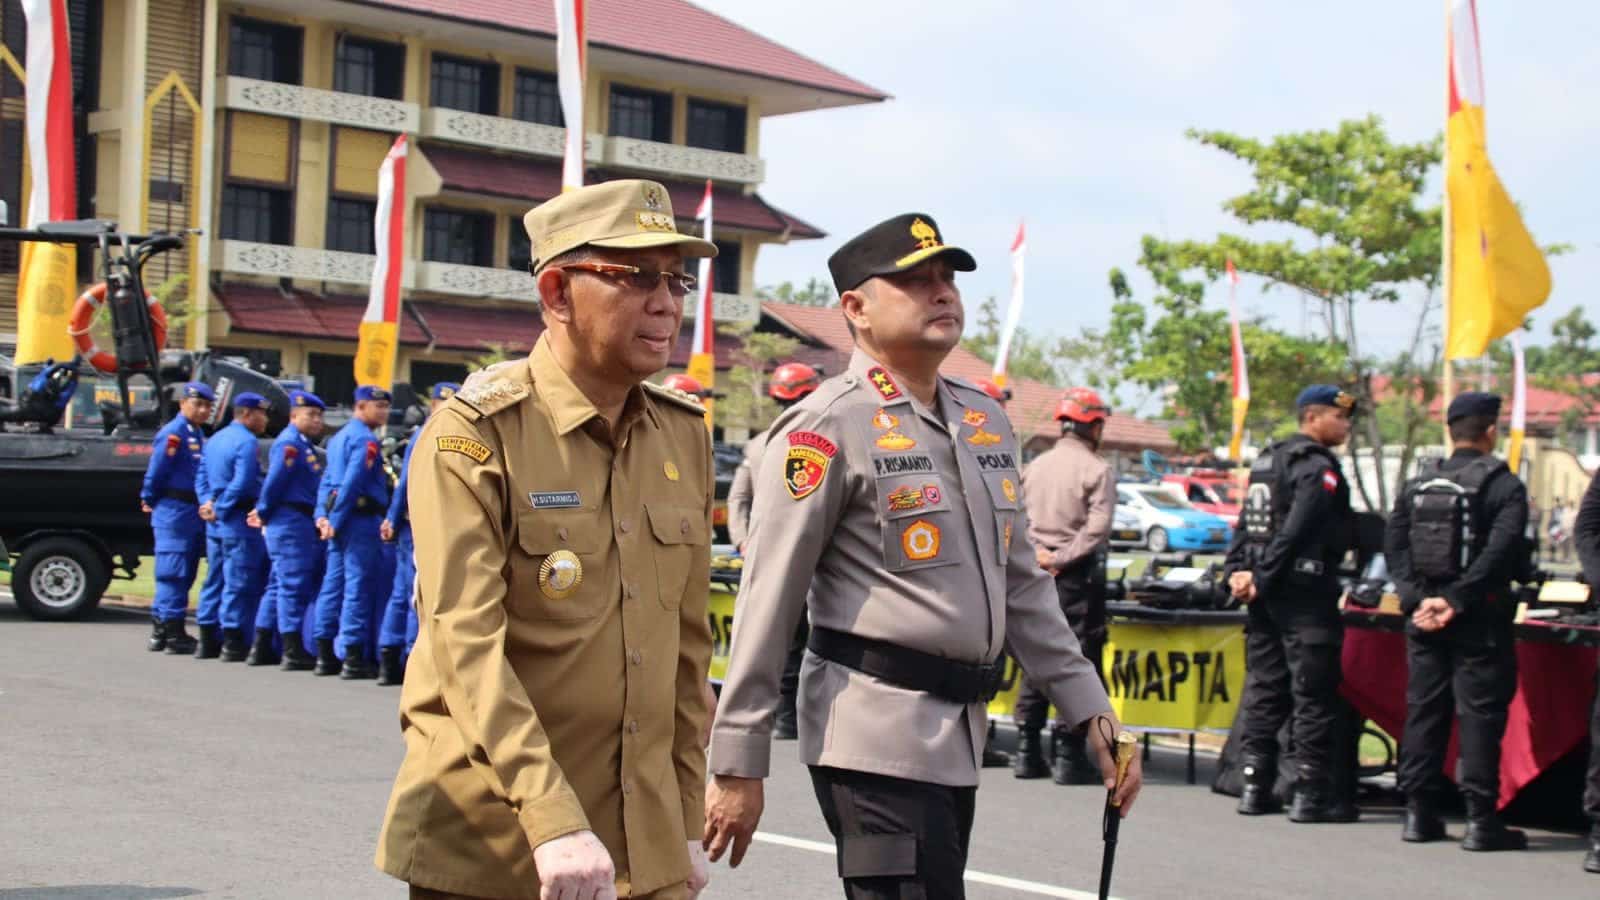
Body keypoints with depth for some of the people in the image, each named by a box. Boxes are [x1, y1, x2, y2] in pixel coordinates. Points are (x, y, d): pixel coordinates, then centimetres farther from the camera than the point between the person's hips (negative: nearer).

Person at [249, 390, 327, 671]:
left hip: (302, 521, 10)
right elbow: (274, 480, -18)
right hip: (291, 522, -10)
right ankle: (294, 652, -8)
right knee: (294, 584, -9)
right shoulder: (289, 442, -12)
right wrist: (263, 515, -10)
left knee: (280, 584, 14)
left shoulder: (307, 445, 18)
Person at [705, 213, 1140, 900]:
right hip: (875, 739, -8)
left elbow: (1024, 587, 20)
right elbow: (767, 605, -11)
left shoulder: (986, 422, 14)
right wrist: (738, 765, -12)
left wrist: (1090, 709, 13)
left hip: (962, 738, 8)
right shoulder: (828, 428, -9)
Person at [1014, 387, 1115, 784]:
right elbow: (1097, 529, -18)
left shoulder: (1035, 466, 9)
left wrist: (1038, 552, -7)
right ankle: (1068, 754, -1)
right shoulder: (1096, 470, -8)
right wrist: (1061, 560, -13)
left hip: (1037, 575, 6)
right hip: (1077, 578, -6)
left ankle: (1027, 751, 14)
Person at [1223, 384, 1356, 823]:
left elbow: (1247, 523, 12)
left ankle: (1255, 786, 12)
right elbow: (1296, 531, -19)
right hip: (1305, 593, -9)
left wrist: (1236, 570, 4)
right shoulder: (1318, 467, -12)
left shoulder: (1267, 460, 17)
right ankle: (1311, 793, -3)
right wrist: (1262, 577, -16)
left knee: (1264, 689, 11)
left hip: (1267, 594, 9)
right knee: (1313, 694, -4)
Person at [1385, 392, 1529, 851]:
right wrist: (1456, 600, -19)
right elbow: (1500, 552, -19)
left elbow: (1393, 545, 1)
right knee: (1480, 714, -2)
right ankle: (1481, 819, -3)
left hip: (1425, 618, 5)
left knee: (1423, 710, 10)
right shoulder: (1505, 486, -7)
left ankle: (1418, 813, 12)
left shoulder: (1418, 485, 9)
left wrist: (1418, 598, -7)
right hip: (1479, 620, -5)